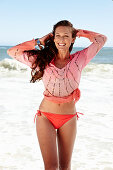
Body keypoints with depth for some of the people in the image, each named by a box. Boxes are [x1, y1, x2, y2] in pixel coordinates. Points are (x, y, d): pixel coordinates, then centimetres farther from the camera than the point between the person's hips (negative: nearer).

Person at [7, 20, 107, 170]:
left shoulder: (79, 59, 1)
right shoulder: (43, 59, 0)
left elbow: (101, 39, 8)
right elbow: (12, 51, 3)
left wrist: (79, 32, 10)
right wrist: (38, 42, 2)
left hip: (69, 118, 1)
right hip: (46, 117, -1)